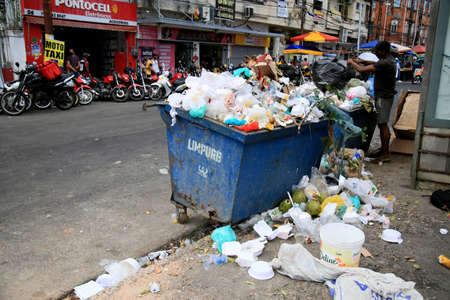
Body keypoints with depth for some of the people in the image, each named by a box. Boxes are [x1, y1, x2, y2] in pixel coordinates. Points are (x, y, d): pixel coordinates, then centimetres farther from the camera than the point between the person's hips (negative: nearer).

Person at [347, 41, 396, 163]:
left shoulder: (385, 63, -22)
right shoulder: (390, 60, 9)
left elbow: (361, 69, -24)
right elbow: (377, 64, 29)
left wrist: (351, 62, -6)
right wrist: (362, 61, 14)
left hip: (383, 97, -10)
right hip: (384, 95, 10)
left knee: (383, 124, -7)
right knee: (382, 124, 15)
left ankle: (385, 155, -3)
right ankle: (383, 150, 24)